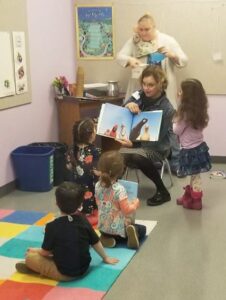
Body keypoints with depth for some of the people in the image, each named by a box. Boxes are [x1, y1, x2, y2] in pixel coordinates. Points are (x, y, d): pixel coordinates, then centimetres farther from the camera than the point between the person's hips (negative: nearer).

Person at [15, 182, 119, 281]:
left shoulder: (52, 226, -18)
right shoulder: (84, 221, -5)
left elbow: (46, 252, -7)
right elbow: (96, 243, 7)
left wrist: (35, 251, 15)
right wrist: (105, 258, 24)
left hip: (64, 274, -5)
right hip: (83, 269, 5)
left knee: (30, 257, 0)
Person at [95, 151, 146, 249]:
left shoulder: (98, 185, -6)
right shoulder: (119, 189, -26)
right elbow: (127, 210, -22)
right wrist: (135, 203, -4)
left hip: (103, 227, 5)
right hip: (118, 228, -5)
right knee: (142, 229, 19)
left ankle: (108, 238, 6)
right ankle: (131, 233, -13)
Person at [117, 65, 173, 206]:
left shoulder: (166, 108, -16)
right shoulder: (139, 95, -2)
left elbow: (156, 138, -18)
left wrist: (133, 144, -32)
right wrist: (128, 105, -21)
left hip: (156, 147, -4)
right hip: (134, 140, 4)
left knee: (137, 157, -37)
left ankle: (162, 192, -17)